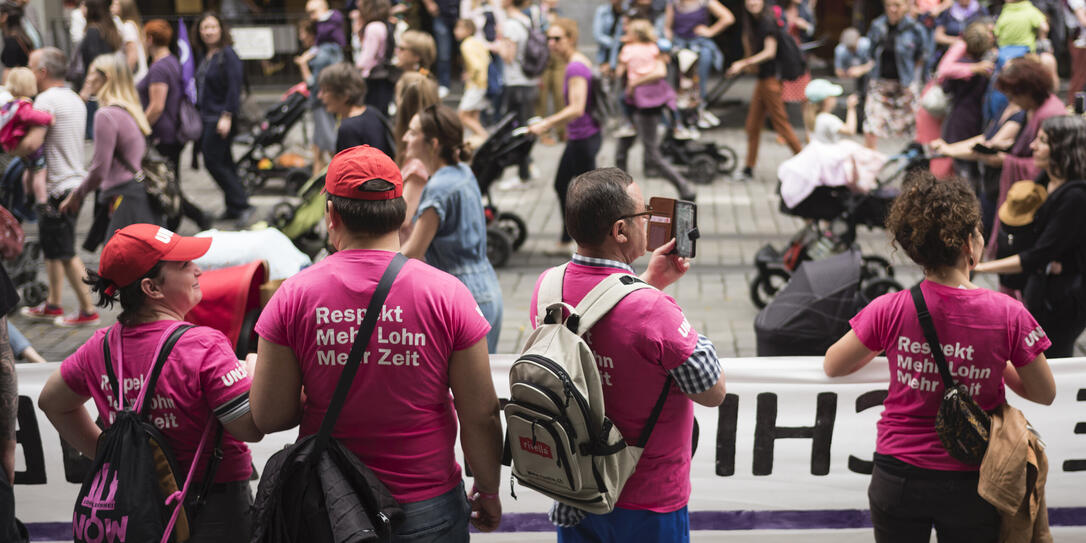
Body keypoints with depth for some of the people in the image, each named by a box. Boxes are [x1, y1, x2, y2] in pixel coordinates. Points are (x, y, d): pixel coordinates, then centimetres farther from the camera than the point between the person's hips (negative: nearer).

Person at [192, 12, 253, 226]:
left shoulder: (228, 54, -12)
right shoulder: (205, 56, 14)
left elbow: (234, 87, -17)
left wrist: (227, 116, -21)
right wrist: (198, 110, 17)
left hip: (221, 118, -8)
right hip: (206, 118, 8)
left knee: (213, 161, -9)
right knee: (224, 162, 11)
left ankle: (241, 205, -4)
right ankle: (234, 208, 17)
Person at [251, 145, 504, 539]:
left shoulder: (293, 296, -9)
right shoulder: (447, 293, -11)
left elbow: (268, 417, -6)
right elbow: (481, 415, -8)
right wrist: (488, 492, 7)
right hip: (427, 507, -1)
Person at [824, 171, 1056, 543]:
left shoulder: (890, 311, -16)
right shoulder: (1008, 315, -16)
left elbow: (832, 366, 0)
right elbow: (1044, 394, -3)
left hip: (898, 479, 0)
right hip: (970, 484, 0)